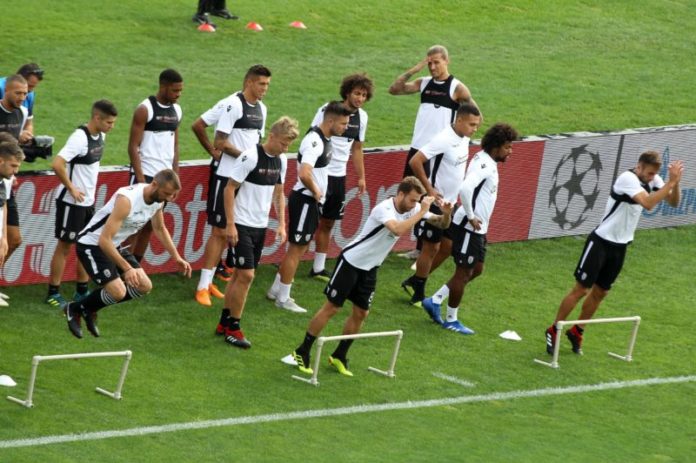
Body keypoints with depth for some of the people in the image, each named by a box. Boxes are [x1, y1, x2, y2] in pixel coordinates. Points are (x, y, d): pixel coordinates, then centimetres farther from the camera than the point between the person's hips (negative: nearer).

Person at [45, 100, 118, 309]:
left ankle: (81, 292, 22)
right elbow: (57, 164, -30)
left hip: (88, 201, 8)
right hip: (71, 202, -8)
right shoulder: (80, 138, -23)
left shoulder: (100, 136, 4)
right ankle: (53, 293, 10)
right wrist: (72, 189, -21)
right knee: (65, 245, 0)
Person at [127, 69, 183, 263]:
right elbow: (133, 146, -12)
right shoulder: (145, 109, -10)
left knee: (150, 225, 8)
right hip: (145, 174, -7)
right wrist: (141, 179, -17)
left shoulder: (176, 110, 11)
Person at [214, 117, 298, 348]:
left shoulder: (281, 160, 6)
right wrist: (230, 224, -17)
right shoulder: (251, 157, -17)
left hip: (260, 226, 7)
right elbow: (230, 189, -15)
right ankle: (233, 329, 2)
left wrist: (281, 224, 12)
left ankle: (224, 323, 22)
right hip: (242, 225, -7)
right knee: (246, 275, -9)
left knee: (240, 274, 12)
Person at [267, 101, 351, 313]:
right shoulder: (314, 141, -23)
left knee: (300, 247, 18)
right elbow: (304, 174, -35)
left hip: (312, 201, 10)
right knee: (296, 248, -1)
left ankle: (275, 291, 28)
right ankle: (283, 299, 7)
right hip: (305, 200, -10)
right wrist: (316, 192, -18)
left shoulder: (325, 139, 9)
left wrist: (318, 193, 12)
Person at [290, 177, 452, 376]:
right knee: (331, 308, -3)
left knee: (361, 313, 6)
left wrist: (447, 213, -22)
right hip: (351, 261, -7)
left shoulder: (413, 208, -6)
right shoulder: (384, 209, -28)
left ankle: (339, 356, 21)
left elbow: (441, 224, 0)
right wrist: (421, 212, -41)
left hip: (370, 268, 7)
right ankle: (302, 353, 7)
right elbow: (398, 230, -47)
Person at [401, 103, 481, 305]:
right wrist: (429, 189, -22)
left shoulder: (464, 139, 3)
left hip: (450, 203, 9)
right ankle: (418, 293, 13)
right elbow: (415, 162, -27)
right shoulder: (444, 140, -24)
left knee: (450, 245, 14)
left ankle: (414, 282, 25)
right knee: (431, 247, 0)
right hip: (436, 203, -9)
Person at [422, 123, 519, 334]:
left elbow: (469, 187, 25)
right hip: (468, 227, -10)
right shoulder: (484, 165, -21)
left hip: (477, 228, 10)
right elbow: (465, 188, -37)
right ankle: (451, 320, 16)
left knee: (476, 269, 18)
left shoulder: (487, 162, 10)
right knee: (464, 272, 2)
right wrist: (471, 217, -25)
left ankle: (435, 301, 23)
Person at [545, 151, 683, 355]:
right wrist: (671, 181, -36)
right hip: (601, 241, -7)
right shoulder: (628, 179, -24)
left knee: (600, 292, 12)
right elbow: (648, 203, -36)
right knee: (581, 290, -4)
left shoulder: (652, 180, 0)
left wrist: (675, 182, -18)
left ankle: (576, 332, 27)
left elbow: (674, 202, 0)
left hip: (620, 246, 7)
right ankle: (553, 332, 7)